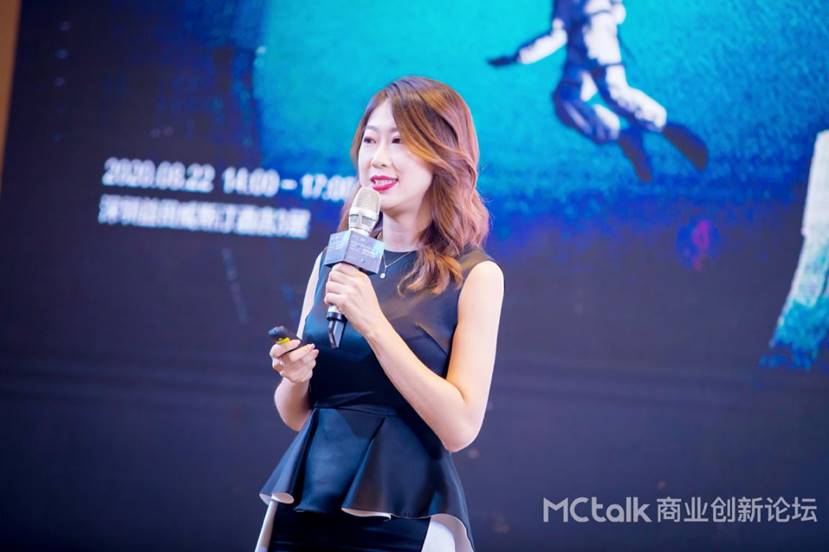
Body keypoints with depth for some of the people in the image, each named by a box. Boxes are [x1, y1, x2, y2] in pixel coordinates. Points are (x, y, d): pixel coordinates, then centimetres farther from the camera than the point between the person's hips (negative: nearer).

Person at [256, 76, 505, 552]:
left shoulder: (475, 276, -7)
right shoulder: (333, 261, 5)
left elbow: (460, 428, -15)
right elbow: (295, 415, 11)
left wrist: (373, 324, -19)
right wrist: (294, 377, -10)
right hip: (306, 505, 4)